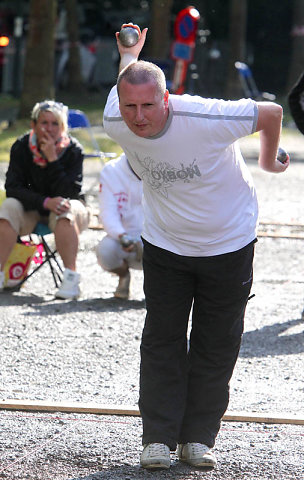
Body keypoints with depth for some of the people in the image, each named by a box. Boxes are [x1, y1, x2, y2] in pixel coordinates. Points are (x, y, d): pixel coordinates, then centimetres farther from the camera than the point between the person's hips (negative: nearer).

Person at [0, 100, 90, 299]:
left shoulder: (73, 150, -15)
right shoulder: (22, 147, -11)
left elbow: (68, 193, -24)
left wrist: (52, 159, -32)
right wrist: (45, 202, -34)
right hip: (32, 211, 2)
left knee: (64, 209, -36)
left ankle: (71, 278, -38)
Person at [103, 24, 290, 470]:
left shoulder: (206, 119, -33)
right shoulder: (116, 124, -19)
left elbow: (271, 113, -16)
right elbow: (122, 84, 4)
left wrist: (269, 161, 0)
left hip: (228, 244, -2)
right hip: (165, 245, 3)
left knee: (216, 347, 4)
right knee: (161, 341, -1)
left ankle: (198, 438, 13)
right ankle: (159, 437, 6)